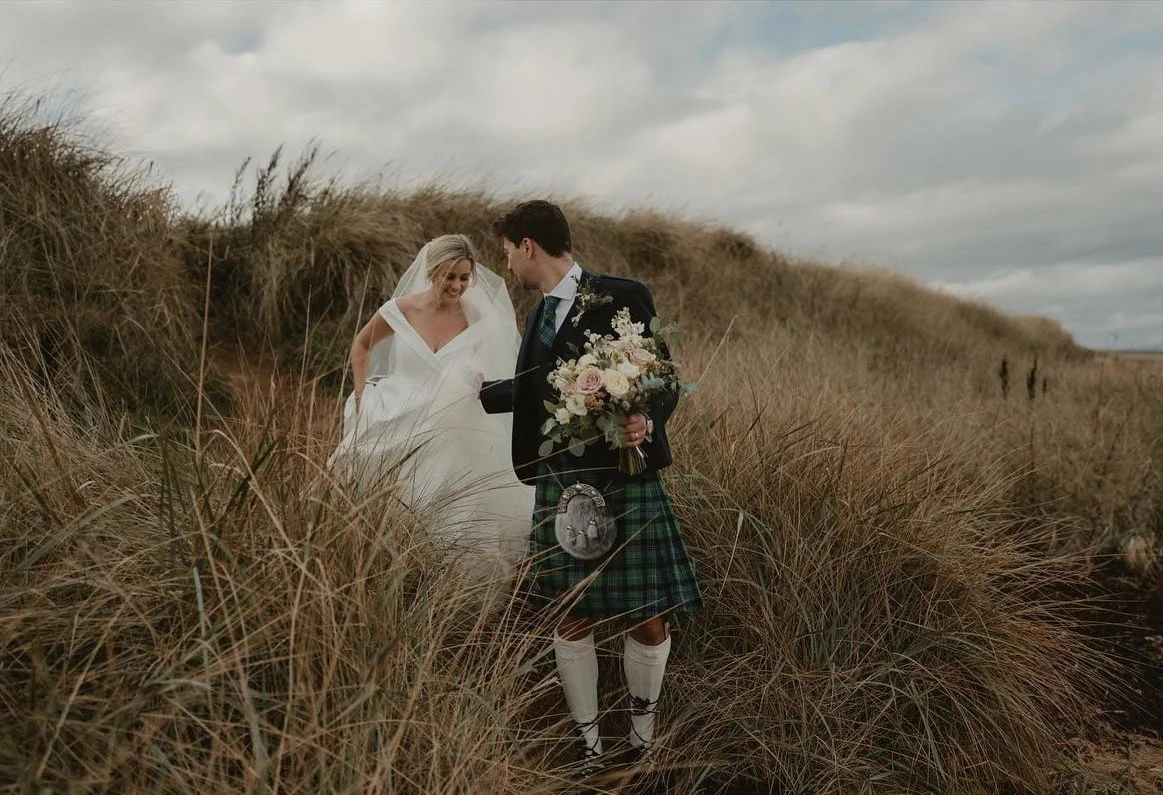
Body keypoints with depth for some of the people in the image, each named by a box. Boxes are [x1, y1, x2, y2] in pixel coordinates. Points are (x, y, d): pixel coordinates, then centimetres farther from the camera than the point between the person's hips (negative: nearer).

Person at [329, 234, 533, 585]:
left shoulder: (477, 319, -8)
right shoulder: (402, 309, -8)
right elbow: (361, 346, 11)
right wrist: (361, 396, 7)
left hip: (451, 431, 1)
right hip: (395, 426, 0)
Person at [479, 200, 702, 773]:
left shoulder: (621, 298, -7)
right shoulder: (541, 312, 13)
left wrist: (646, 422, -26)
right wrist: (479, 391, 39)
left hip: (627, 480, -5)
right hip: (560, 484, 5)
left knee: (649, 622, 1)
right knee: (572, 621, 7)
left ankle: (643, 736, 26)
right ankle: (588, 744, 25)